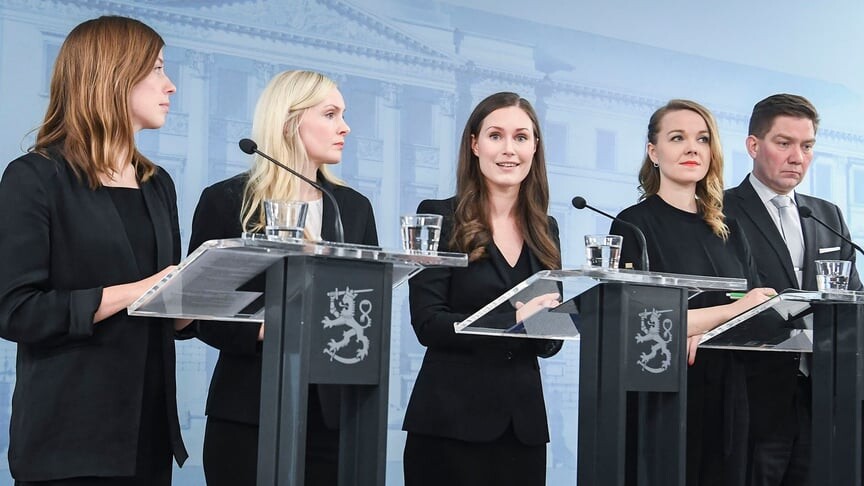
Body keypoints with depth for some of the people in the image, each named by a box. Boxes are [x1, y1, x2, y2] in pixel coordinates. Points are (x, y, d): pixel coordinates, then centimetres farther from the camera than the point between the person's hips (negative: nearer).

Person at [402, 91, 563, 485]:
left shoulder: (545, 230, 12)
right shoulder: (441, 217, -2)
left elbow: (548, 343, 15)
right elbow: (427, 323, -11)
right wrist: (512, 318, -20)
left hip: (524, 421, 5)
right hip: (451, 420, -4)